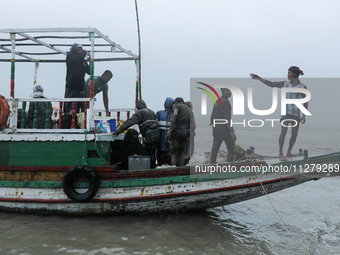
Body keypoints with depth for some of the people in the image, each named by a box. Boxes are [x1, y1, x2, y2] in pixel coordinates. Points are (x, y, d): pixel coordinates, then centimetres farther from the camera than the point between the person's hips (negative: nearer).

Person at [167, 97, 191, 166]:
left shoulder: (176, 105, 4)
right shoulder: (189, 109, 21)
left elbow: (175, 115, -16)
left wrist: (170, 129, -18)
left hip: (177, 130, -5)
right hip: (186, 132, 5)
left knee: (174, 153, 1)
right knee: (181, 153, 13)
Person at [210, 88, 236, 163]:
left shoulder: (217, 102, 15)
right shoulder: (225, 101, -11)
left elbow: (212, 117, 18)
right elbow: (226, 118, -19)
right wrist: (232, 132, -20)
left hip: (216, 130, 8)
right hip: (225, 130, -8)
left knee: (214, 150, 6)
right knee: (231, 150, -2)